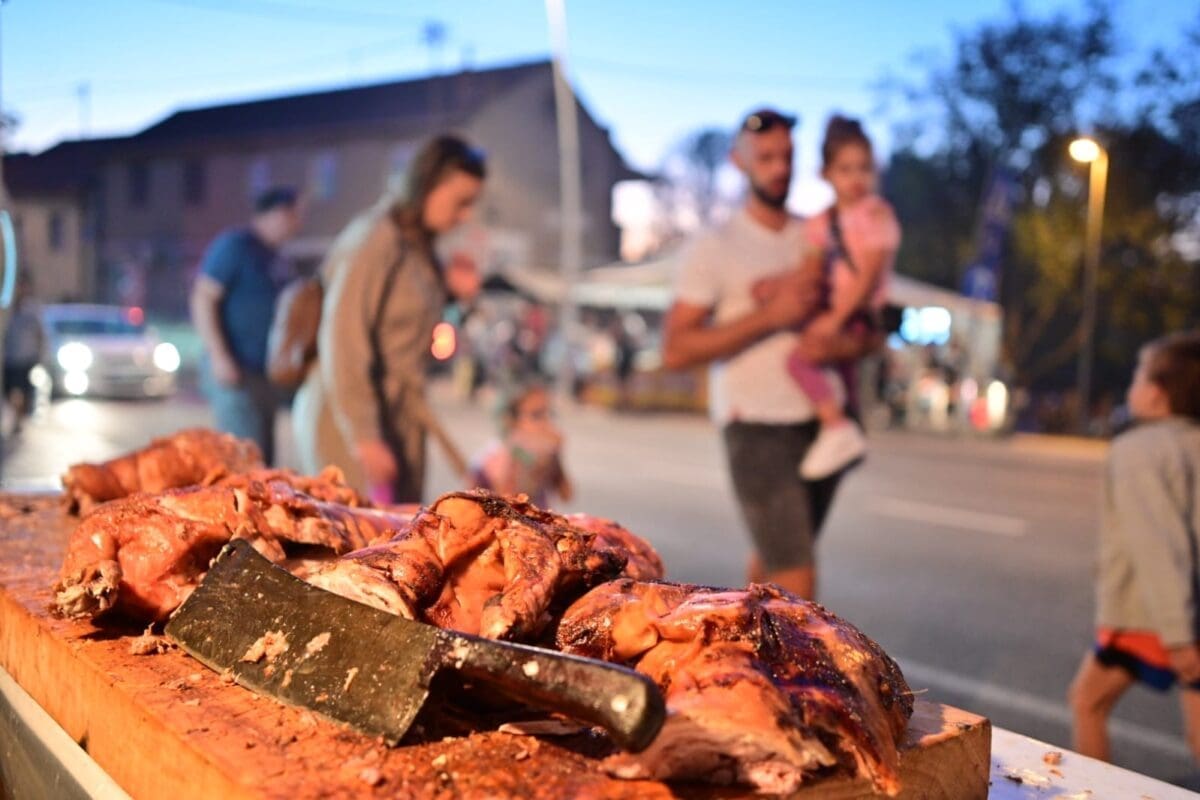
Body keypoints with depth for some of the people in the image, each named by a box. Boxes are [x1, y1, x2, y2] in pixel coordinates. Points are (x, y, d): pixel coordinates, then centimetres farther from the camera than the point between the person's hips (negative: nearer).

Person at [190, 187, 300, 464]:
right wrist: (219, 356, -20)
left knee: (263, 460, 10)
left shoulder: (271, 255, 16)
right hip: (235, 373, -9)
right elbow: (203, 298, -14)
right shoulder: (235, 245, -9)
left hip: (264, 375, 9)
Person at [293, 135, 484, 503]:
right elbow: (343, 344, -18)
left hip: (402, 416, 8)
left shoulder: (420, 248, 11)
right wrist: (363, 436, -20)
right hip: (347, 418, -8)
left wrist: (451, 290, 2)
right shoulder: (373, 244, -14)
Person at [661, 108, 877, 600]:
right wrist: (770, 315, -16)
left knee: (773, 562, 16)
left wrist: (842, 344, -11)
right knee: (797, 584, -10)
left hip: (822, 421, 5)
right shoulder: (716, 249, -2)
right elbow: (675, 351, -10)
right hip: (758, 426, -5)